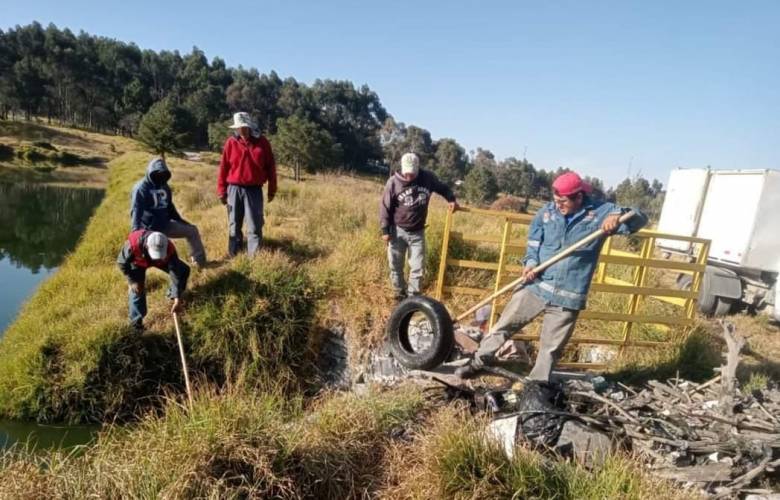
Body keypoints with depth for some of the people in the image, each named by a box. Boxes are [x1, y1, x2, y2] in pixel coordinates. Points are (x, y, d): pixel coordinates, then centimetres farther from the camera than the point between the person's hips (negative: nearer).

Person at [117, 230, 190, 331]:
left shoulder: (169, 249, -42)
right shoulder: (133, 244, -46)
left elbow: (176, 273, -38)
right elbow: (122, 262, -24)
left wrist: (177, 300, -39)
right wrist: (133, 281, -22)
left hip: (161, 261, 2)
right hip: (137, 261, -2)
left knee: (183, 270, -7)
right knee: (137, 290, -12)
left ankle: (173, 295, 21)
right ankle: (136, 323, 6)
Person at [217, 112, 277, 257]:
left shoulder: (262, 142, 1)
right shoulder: (231, 142, 1)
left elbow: (270, 166, 4)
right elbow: (223, 167, 3)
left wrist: (272, 190, 3)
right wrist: (222, 191, 1)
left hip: (254, 190, -1)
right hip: (234, 189, 1)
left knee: (254, 226, -1)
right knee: (234, 225, 8)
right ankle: (234, 256, 17)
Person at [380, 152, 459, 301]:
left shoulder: (428, 177, -8)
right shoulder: (393, 182, -13)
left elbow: (442, 188, 13)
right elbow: (385, 207, -7)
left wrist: (451, 199, -5)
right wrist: (385, 230, -8)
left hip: (417, 232, 1)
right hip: (397, 231, -1)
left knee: (417, 267, 3)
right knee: (396, 266, 9)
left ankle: (413, 296, 18)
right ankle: (400, 294, 27)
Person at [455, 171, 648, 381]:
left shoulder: (600, 212, -5)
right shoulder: (547, 212, 0)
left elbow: (639, 219, -4)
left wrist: (619, 216, -26)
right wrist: (530, 262, -11)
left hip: (568, 296, -2)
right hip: (535, 285, 2)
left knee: (551, 348, 10)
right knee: (504, 324, 8)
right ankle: (478, 362, 25)